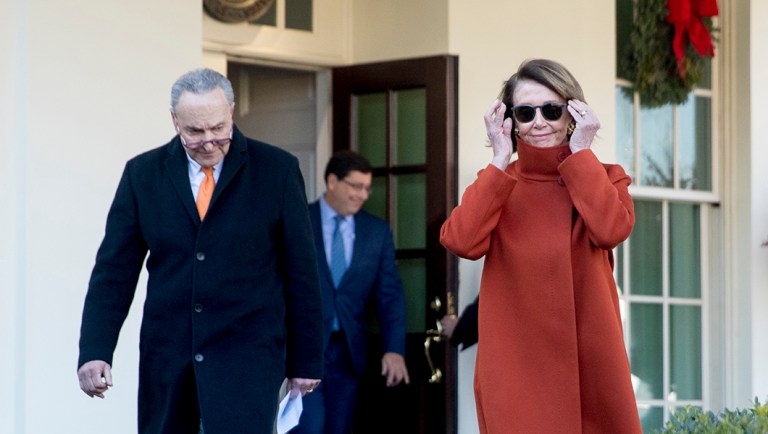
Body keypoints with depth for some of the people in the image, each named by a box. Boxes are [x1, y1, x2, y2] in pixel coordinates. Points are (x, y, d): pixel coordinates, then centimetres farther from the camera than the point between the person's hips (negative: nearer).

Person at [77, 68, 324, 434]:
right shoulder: (143, 173, 4)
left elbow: (301, 272, 2)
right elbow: (115, 270, 3)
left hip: (248, 353, -3)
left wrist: (306, 360, 2)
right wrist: (95, 352, -8)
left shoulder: (277, 169, -1)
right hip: (166, 357, 3)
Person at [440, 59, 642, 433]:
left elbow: (610, 230, -16)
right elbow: (462, 242, -13)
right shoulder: (495, 184, 8)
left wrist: (581, 152, -8)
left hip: (591, 364, 1)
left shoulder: (602, 178, 7)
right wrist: (500, 162, -9)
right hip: (515, 365, -1)